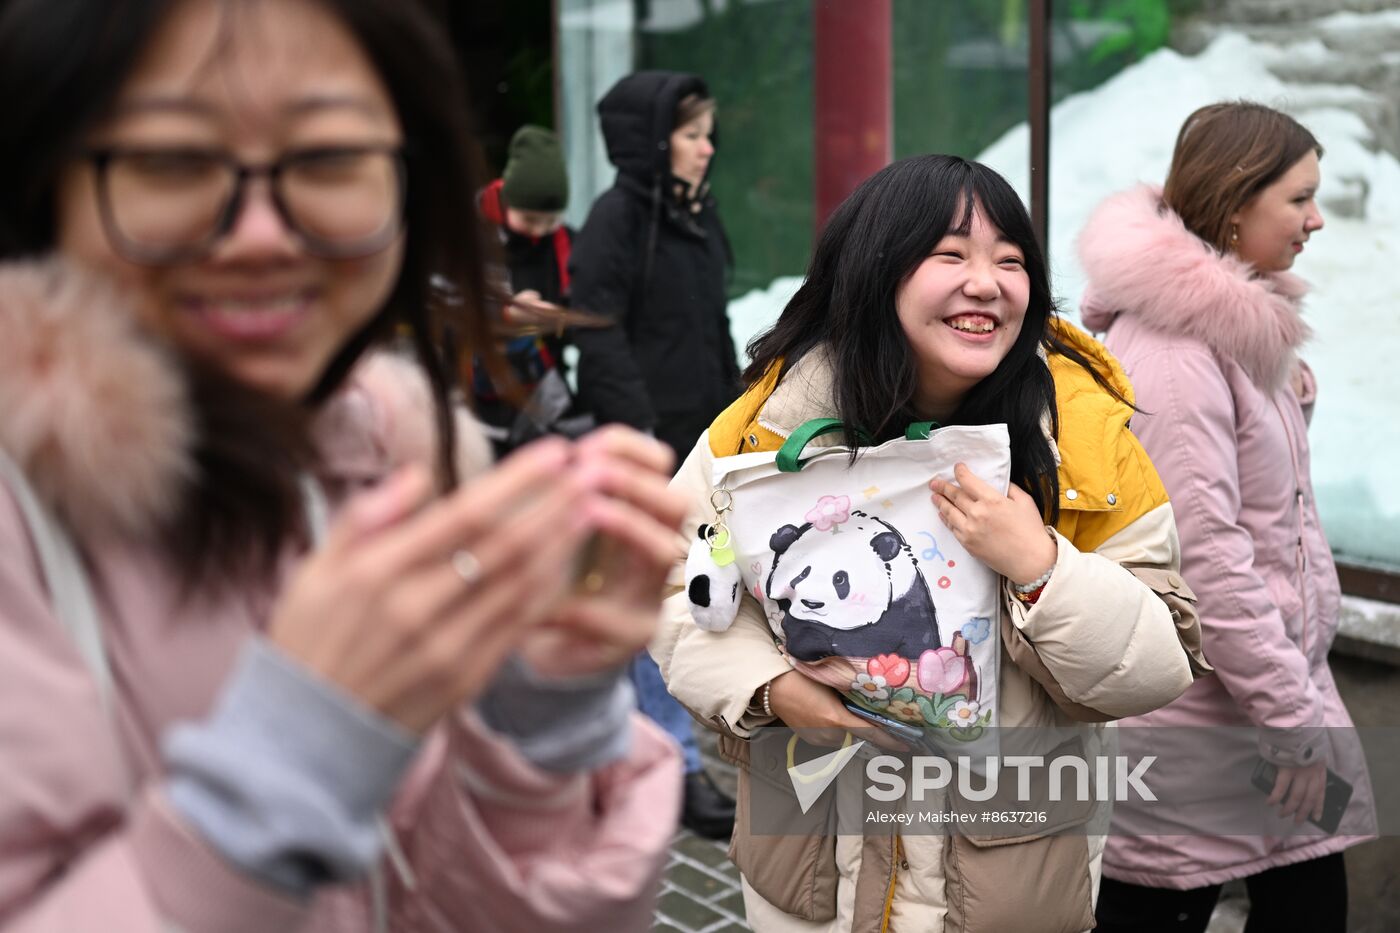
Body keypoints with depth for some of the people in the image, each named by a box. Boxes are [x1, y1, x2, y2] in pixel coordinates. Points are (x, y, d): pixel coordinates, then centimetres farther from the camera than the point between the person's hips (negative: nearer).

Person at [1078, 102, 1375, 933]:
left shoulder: (1233, 325, 10)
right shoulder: (1173, 349, -20)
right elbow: (1203, 553, -24)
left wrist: (1288, 400, 7)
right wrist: (1293, 716, -20)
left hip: (1273, 677, 9)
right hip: (1194, 711, -9)